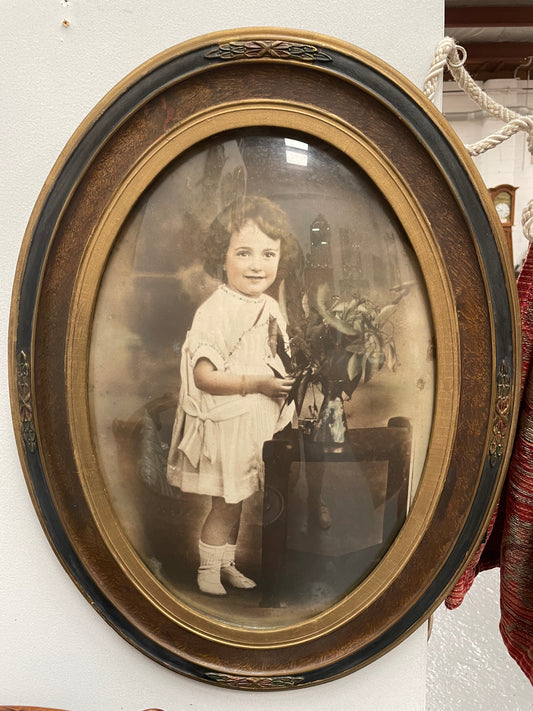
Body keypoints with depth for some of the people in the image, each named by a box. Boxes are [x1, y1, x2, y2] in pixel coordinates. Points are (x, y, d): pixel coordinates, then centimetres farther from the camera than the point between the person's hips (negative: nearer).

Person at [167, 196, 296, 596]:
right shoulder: (215, 312, -20)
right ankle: (208, 570, 31)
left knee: (238, 501, 20)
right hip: (226, 423, -7)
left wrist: (289, 382, -3)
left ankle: (227, 563, 40)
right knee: (225, 503, 7)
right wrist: (257, 383, -25)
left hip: (261, 423, 7)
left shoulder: (271, 308, 4)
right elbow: (204, 376, -24)